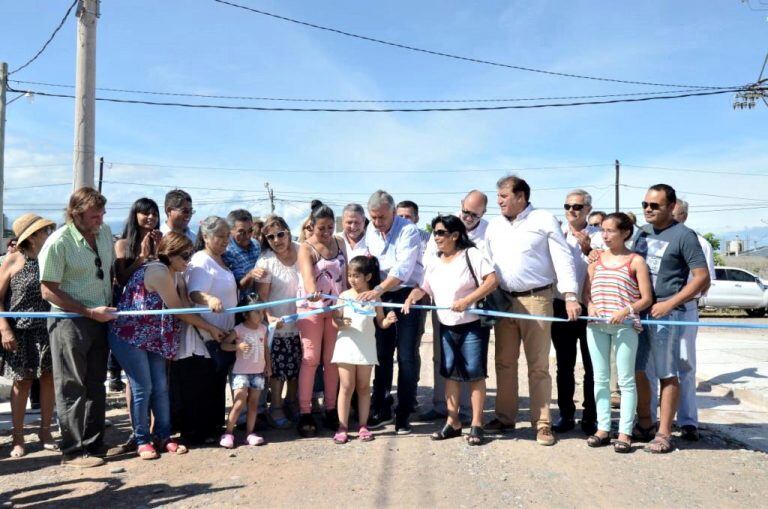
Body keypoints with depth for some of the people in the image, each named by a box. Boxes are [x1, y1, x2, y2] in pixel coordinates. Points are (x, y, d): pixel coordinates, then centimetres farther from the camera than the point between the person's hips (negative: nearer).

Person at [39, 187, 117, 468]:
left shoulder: (105, 232, 5)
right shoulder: (58, 242, -15)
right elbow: (48, 290, -15)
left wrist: (110, 305, 8)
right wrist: (90, 312, -17)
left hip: (100, 319, 6)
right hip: (70, 321, -6)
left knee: (96, 386, 12)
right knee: (72, 389, 1)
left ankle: (94, 445, 23)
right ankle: (73, 452, 11)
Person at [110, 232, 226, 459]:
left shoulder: (175, 275, 8)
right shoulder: (158, 272, -21)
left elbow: (185, 304, 0)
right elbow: (179, 310, -18)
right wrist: (211, 328, -10)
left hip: (152, 337, 9)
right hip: (130, 336, -9)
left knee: (161, 387, 7)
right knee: (143, 388, -4)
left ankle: (164, 436, 16)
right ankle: (142, 441, 10)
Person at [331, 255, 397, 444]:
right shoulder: (344, 296, 0)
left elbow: (380, 322, 6)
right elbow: (336, 318, 0)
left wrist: (388, 321, -14)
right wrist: (341, 323, -21)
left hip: (366, 347, 1)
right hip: (346, 345, -1)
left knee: (364, 387, 9)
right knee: (347, 387, 0)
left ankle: (363, 425, 18)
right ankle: (342, 427, 6)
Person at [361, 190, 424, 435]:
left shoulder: (409, 231, -17)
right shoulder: (371, 230, 5)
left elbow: (403, 269, -27)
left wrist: (378, 289, -38)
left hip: (408, 295, -6)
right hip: (382, 297, 6)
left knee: (407, 356, -4)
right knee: (382, 354, 10)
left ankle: (404, 414, 6)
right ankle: (381, 409, 21)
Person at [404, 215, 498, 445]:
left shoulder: (471, 254, -8)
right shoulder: (434, 264, 12)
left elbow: (492, 280, -17)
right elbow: (423, 288, 13)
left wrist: (467, 300, -23)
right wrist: (411, 298, -9)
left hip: (473, 325, -6)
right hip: (447, 327, 6)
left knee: (474, 373, -2)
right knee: (450, 373, 9)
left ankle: (476, 424, 6)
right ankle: (453, 422, 19)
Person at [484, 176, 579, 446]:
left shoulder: (544, 220, -4)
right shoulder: (494, 225, 12)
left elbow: (563, 258, -8)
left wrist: (570, 296, -18)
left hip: (536, 300, -5)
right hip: (504, 301, 5)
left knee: (538, 365, 0)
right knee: (504, 363, 10)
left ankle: (542, 423, 8)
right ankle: (504, 418, 22)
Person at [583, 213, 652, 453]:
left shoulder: (636, 261, 1)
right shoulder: (597, 258, 12)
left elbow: (646, 298, -3)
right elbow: (586, 290, 12)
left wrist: (626, 311, -18)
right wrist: (590, 305, -9)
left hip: (625, 325, -4)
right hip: (596, 324, 5)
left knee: (626, 380, 0)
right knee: (600, 378, 9)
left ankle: (625, 432, 5)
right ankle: (603, 428, 18)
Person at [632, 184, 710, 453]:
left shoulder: (683, 235, -5)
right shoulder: (643, 232, 14)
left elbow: (702, 279, -8)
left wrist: (669, 304, -13)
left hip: (666, 313, -6)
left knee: (667, 374, 1)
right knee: (637, 370, 9)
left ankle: (664, 433, 9)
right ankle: (645, 424, 25)